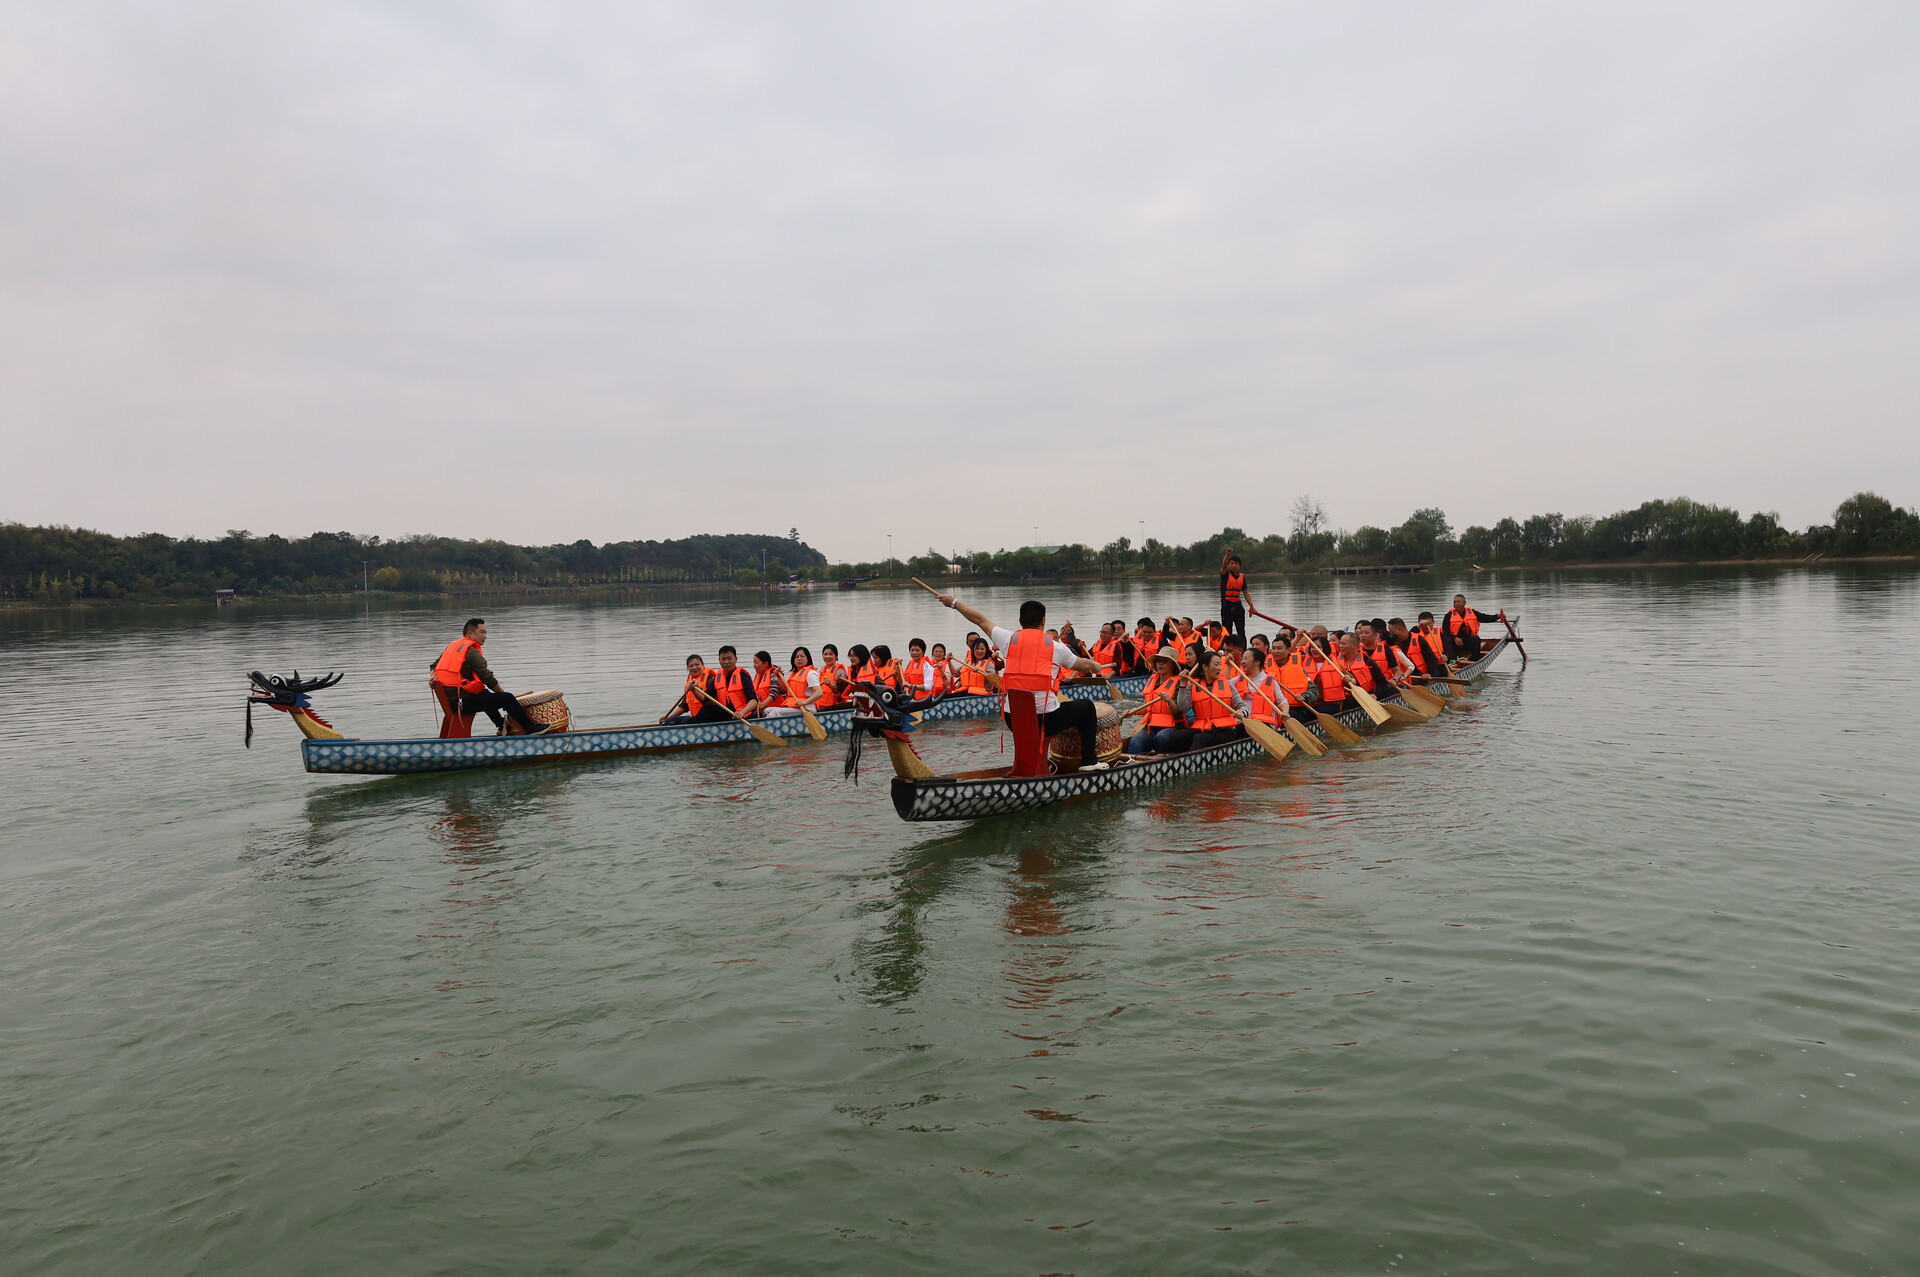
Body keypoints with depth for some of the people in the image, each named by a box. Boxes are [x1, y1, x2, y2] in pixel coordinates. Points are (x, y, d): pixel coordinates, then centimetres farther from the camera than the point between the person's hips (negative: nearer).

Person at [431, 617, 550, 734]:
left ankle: (501, 725, 43)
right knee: (507, 698, -10)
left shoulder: (452, 646, 16)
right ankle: (531, 728, -5)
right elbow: (487, 678, -13)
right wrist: (502, 693, -2)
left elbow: (435, 666, 21)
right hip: (462, 702, -10)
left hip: (447, 700, 10)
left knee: (485, 694, 36)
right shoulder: (471, 651, -12)